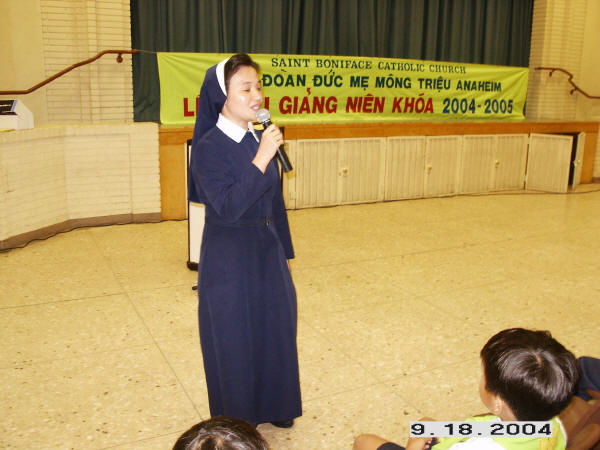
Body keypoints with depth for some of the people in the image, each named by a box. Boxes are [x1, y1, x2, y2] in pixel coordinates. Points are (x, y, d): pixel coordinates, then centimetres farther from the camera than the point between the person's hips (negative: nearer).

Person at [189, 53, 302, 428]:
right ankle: (239, 421, 32)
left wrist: (285, 252, 13)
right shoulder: (208, 148, -17)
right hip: (229, 260, -6)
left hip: (268, 251, 7)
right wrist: (262, 158, -31)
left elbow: (276, 202, 10)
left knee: (275, 328, 18)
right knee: (235, 340, 9)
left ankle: (272, 406, 42)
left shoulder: (261, 139, 3)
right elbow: (228, 207, -28)